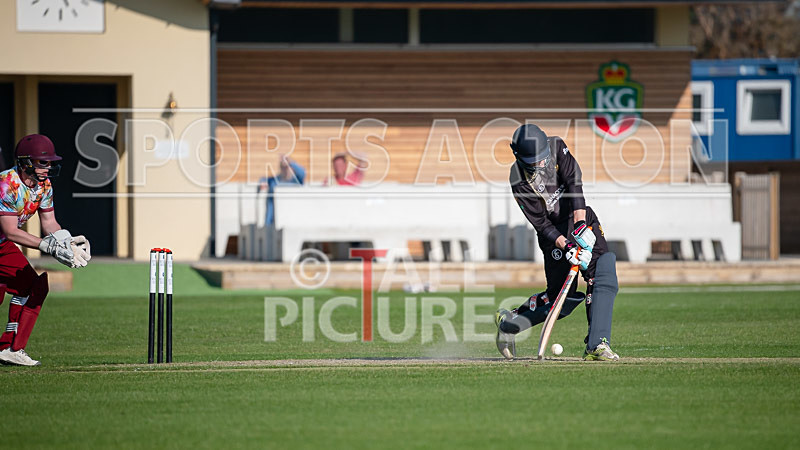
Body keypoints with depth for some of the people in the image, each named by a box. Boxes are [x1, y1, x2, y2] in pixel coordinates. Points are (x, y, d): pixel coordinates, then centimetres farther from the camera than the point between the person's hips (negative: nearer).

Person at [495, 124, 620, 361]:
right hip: (555, 233, -3)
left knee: (603, 278, -18)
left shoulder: (556, 147, -8)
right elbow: (541, 224, -17)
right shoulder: (520, 181, -16)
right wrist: (566, 246, -31)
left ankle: (596, 345, -21)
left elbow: (574, 184, -17)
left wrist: (580, 226, -28)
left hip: (581, 219, 3)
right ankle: (508, 321, 19)